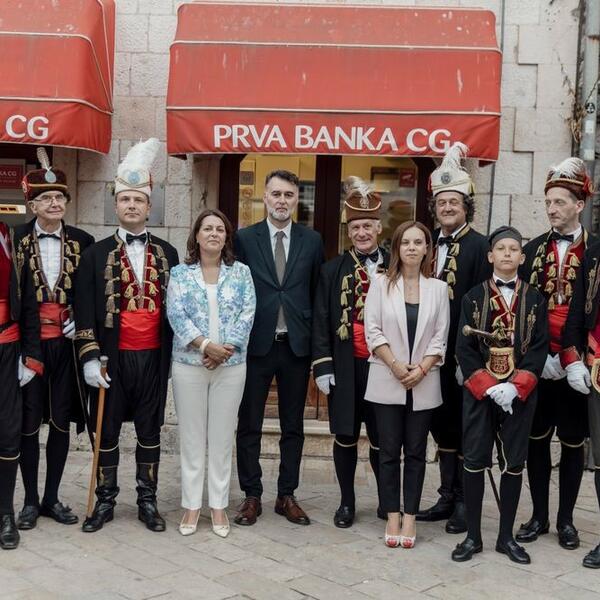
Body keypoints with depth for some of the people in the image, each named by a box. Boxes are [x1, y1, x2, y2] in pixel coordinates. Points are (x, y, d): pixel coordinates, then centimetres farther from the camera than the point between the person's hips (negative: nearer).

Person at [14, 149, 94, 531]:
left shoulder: (82, 241, 4)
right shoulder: (16, 238, -1)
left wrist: (81, 321, -4)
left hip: (67, 342, 2)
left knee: (62, 421, 8)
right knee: (29, 422, 5)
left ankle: (52, 498, 22)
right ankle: (31, 500, 18)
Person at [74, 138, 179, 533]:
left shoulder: (167, 253, 7)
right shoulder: (96, 254, 1)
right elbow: (84, 310, -2)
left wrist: (174, 355, 7)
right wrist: (90, 358, -10)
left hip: (154, 357, 1)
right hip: (112, 357, -1)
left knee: (150, 430, 9)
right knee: (107, 430, 7)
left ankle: (147, 500, 20)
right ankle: (105, 500, 20)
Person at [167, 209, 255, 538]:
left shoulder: (241, 272, 6)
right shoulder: (180, 273, 4)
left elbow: (247, 314, -2)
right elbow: (176, 314, -7)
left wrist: (224, 350, -14)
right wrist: (206, 345, -18)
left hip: (231, 365, 1)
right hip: (188, 364, 0)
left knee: (222, 437, 6)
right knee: (191, 437, 5)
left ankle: (219, 506, 15)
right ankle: (192, 505, 14)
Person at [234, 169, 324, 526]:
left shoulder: (312, 241, 5)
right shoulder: (244, 239, 1)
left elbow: (318, 295, 6)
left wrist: (318, 344, 1)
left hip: (297, 346, 2)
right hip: (256, 344, -1)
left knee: (293, 426, 10)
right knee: (249, 425, 6)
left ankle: (287, 495, 22)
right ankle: (252, 496, 18)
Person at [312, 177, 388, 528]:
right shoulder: (333, 270, 4)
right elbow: (322, 321, 3)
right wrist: (323, 366, -4)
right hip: (346, 366, 1)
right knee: (345, 435, 9)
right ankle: (347, 502, 23)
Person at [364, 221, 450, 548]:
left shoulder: (438, 288, 5)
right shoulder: (381, 284, 2)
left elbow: (440, 337, 2)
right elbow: (372, 330, -3)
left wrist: (421, 369, -11)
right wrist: (396, 366, -12)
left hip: (423, 383, 1)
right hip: (387, 382, -1)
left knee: (416, 451, 6)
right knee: (389, 451, 3)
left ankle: (410, 517, 13)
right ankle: (392, 517, 12)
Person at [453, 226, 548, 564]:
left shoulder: (535, 299, 5)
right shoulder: (474, 297, 3)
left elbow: (539, 347, -1)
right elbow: (464, 348, -2)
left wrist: (515, 387, -14)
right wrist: (489, 386, -13)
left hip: (520, 394, 1)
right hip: (479, 392, -1)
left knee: (514, 463, 6)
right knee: (475, 461, 1)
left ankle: (506, 537, 18)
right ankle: (473, 536, 12)